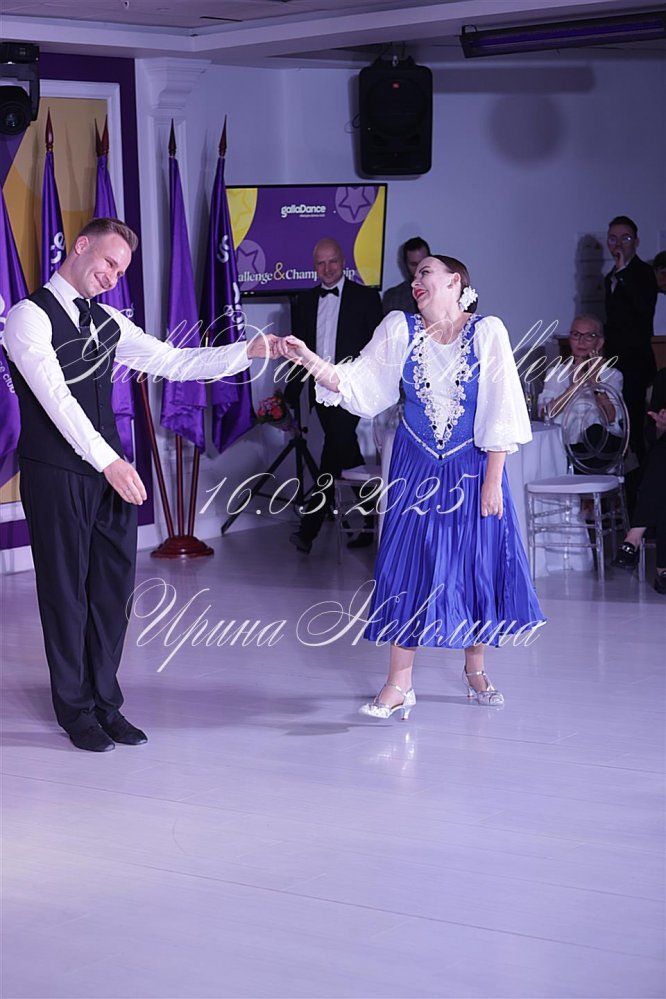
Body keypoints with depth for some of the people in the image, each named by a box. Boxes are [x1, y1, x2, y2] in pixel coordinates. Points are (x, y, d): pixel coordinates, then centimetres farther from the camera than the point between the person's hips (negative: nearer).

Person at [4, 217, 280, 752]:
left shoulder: (108, 322, 13)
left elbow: (173, 362, 11)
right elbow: (57, 397, -19)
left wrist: (248, 351, 0)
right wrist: (108, 461, -26)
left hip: (109, 468, 7)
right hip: (56, 474, -7)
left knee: (113, 587, 9)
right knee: (66, 589, 3)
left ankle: (105, 700, 21)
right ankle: (75, 708, 16)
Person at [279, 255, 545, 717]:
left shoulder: (487, 332, -9)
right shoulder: (399, 329, -2)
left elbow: (500, 413, -9)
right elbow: (356, 384, -6)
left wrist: (493, 481, -11)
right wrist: (308, 359, -21)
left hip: (473, 468, -1)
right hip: (416, 469, 2)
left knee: (479, 562, 5)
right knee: (409, 564, -1)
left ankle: (475, 667, 27)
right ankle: (400, 685, 5)